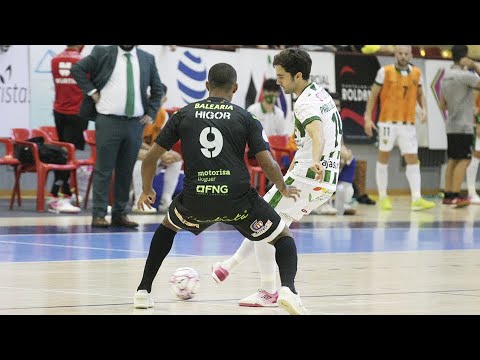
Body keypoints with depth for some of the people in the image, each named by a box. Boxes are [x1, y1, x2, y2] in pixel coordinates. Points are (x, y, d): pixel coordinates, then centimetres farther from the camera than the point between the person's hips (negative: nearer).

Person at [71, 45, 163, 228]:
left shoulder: (147, 59, 10)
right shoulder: (102, 53, 1)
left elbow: (157, 89, 19)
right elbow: (77, 68, 0)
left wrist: (151, 113, 10)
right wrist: (92, 92, -5)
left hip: (135, 123, 3)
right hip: (108, 121, -3)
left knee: (126, 171, 8)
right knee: (104, 170, -2)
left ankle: (120, 214, 15)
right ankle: (99, 214, 1)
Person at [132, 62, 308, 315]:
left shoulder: (184, 114, 10)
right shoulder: (245, 118, 6)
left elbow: (150, 159, 12)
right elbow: (268, 164, 0)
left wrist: (147, 190, 31)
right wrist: (285, 190, 21)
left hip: (195, 199, 2)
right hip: (237, 199, -2)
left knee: (167, 226, 35)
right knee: (284, 237, 17)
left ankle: (143, 291, 29)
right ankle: (288, 289, -12)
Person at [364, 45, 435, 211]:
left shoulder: (416, 73, 6)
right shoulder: (385, 71, -4)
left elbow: (420, 94, 18)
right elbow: (373, 94, 0)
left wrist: (424, 109, -2)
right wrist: (368, 117, -6)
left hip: (408, 124, 3)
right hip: (387, 122, -3)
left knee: (413, 159, -4)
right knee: (383, 157, 5)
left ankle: (416, 199, -9)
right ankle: (383, 197, 14)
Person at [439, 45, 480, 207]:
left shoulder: (445, 77, 11)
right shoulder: (465, 75, -14)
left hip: (451, 125, 8)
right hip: (463, 126, -8)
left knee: (453, 160, 11)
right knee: (464, 160, -8)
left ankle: (448, 195, 10)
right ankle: (455, 196, -14)